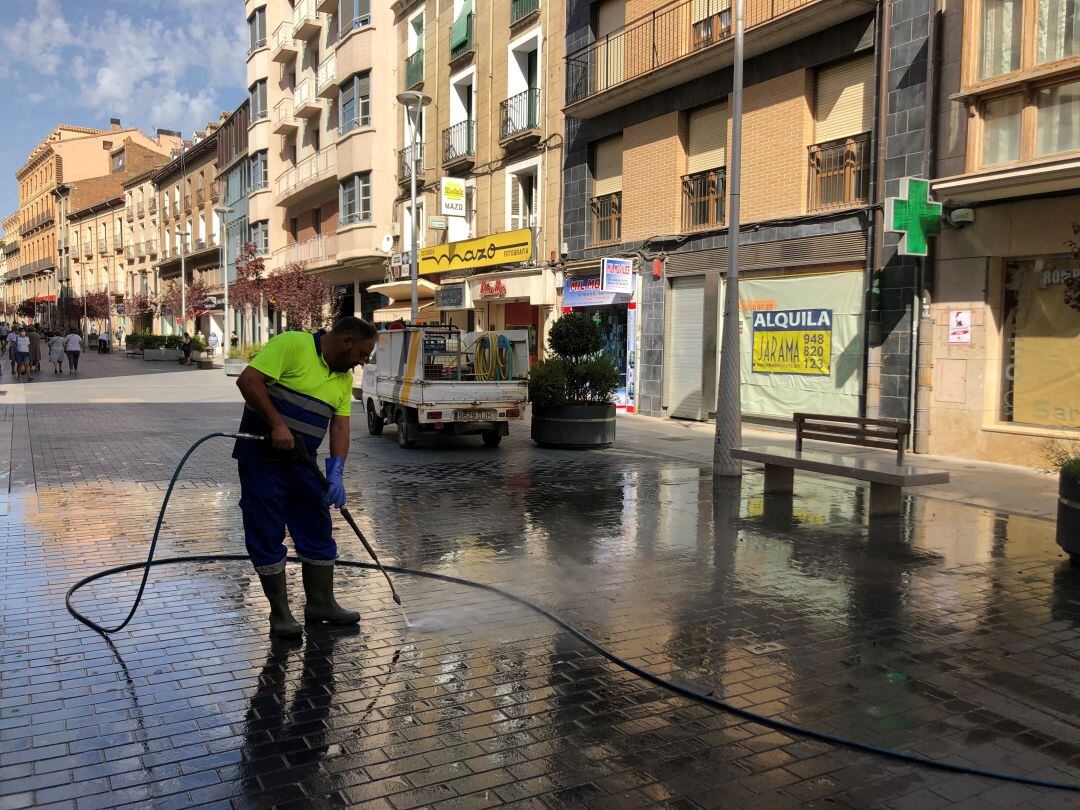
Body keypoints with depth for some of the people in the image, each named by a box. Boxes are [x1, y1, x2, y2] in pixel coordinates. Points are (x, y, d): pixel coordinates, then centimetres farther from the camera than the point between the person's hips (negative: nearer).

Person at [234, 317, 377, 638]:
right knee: (267, 534, 0)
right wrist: (277, 425, -26)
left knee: (318, 530, 10)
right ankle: (280, 612, 11)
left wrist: (336, 470, -10)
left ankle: (321, 603, 22)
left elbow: (340, 424, 3)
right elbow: (248, 380, -21)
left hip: (302, 462, 7)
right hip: (262, 458, -7)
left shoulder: (344, 377, 9)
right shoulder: (292, 345, -14)